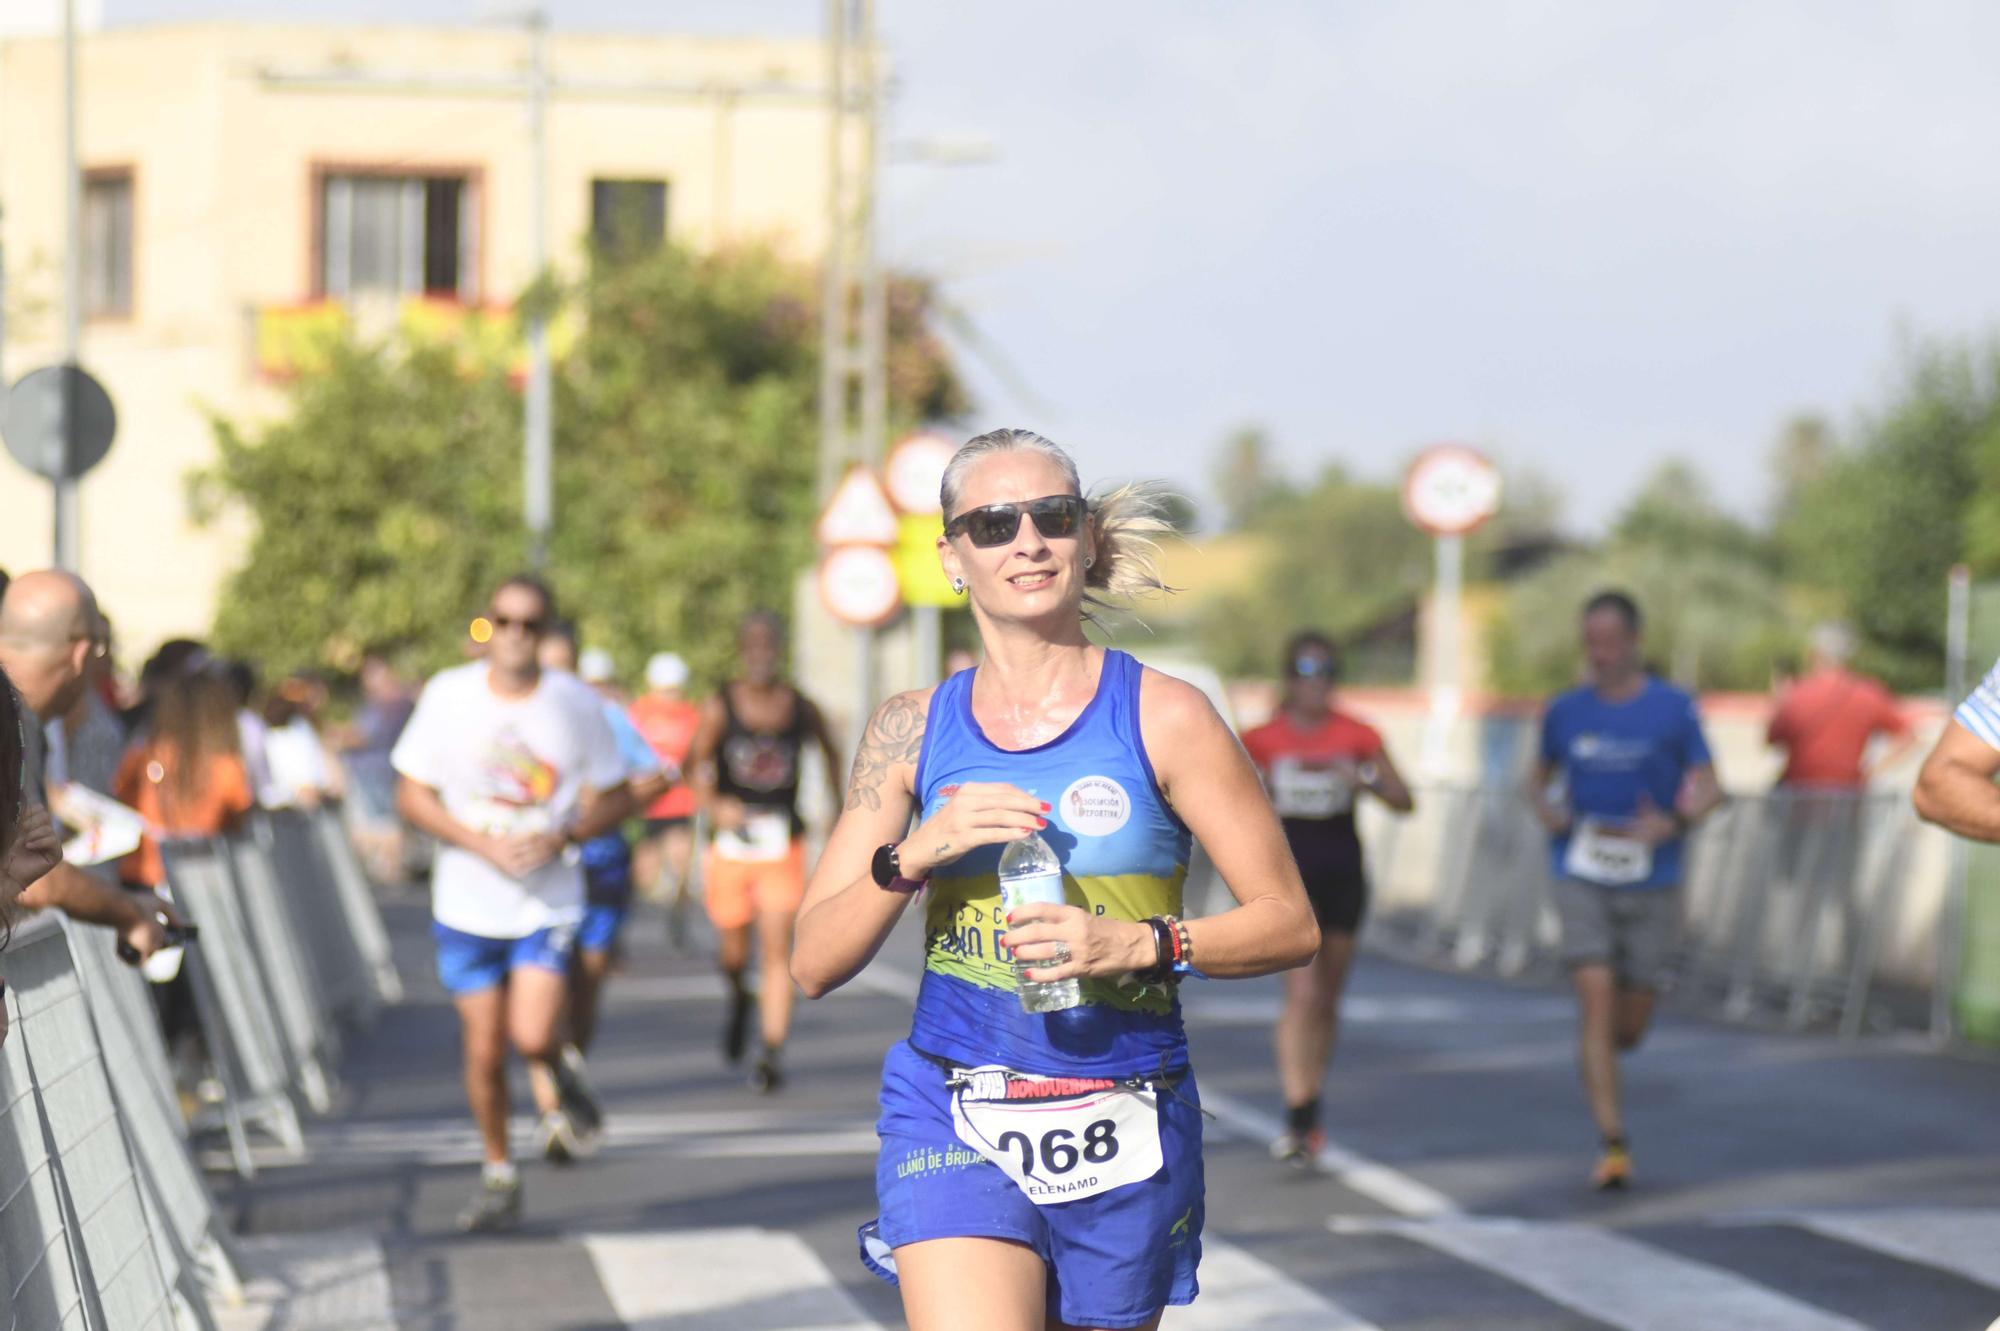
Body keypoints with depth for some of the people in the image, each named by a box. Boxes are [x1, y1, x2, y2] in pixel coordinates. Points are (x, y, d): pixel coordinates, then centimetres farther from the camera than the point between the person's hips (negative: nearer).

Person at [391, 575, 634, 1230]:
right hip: (467, 902, 1)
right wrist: (483, 844, -14)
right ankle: (498, 1173, 23)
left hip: (549, 901, -1)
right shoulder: (448, 695, -3)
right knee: (484, 1050, 3)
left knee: (533, 1036, -17)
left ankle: (556, 1078, 19)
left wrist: (559, 838, -13)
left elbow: (614, 799, 6)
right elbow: (412, 795, 1)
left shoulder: (576, 704, -3)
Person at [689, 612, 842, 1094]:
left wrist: (839, 811, 24)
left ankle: (773, 1054, -11)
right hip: (732, 842, 0)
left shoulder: (801, 708, 2)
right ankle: (739, 998, 45)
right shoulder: (719, 708, -4)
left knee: (777, 950, -10)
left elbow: (830, 752, 21)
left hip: (783, 845, 0)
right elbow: (697, 768, -8)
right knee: (734, 953, 9)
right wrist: (714, 806, -27)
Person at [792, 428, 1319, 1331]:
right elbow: (813, 964, 3)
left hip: (1120, 1142, 0)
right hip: (952, 1118, 0)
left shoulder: (1162, 717, -1)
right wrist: (916, 851, -13)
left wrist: (1137, 944, -17)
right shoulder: (913, 731, 5)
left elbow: (1290, 925, -2)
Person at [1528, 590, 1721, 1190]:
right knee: (1595, 1001, -16)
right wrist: (1545, 809, -2)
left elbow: (1708, 788, -1)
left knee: (1629, 1028, 6)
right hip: (1582, 880, 0)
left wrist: (1672, 823, -21)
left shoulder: (1673, 710, -1)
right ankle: (1613, 1145, -16)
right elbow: (1542, 774, 20)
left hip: (1651, 885, 0)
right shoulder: (1565, 712, 5)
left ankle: (1601, 1049, 44)